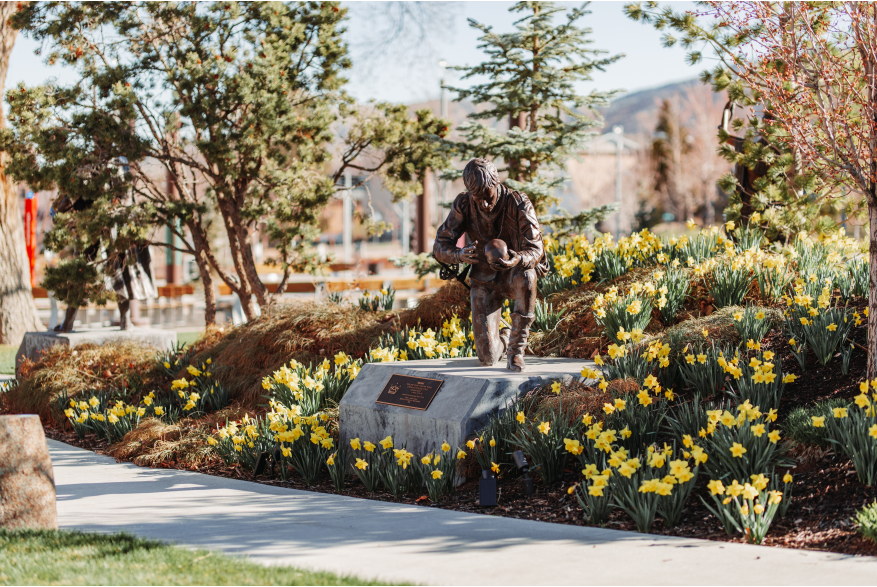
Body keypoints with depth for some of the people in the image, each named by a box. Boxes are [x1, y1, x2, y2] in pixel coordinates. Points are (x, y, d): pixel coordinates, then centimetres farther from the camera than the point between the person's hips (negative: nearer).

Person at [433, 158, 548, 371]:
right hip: (485, 280, 2)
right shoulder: (463, 205, -15)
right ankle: (503, 339, 32)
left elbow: (535, 250, -25)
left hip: (514, 274, -2)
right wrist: (460, 255, -40)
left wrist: (517, 260, -49)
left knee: (525, 276, -42)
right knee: (487, 357, -9)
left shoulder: (519, 204, -22)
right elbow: (440, 246, -16)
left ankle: (516, 349, -25)